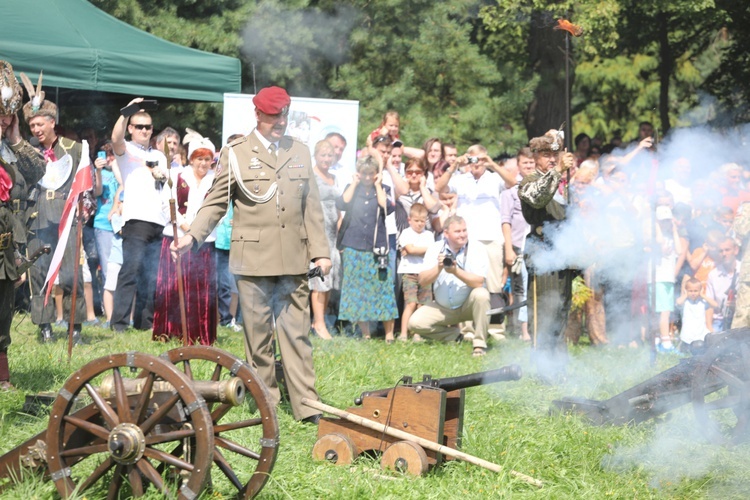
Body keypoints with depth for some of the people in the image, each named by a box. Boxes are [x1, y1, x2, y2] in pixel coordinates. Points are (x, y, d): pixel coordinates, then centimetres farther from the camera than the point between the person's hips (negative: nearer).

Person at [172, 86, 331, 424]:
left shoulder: (300, 152, 13)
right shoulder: (236, 154, 3)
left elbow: (311, 206, 14)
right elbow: (216, 203, 3)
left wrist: (320, 251, 8)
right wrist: (193, 236, -11)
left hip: (293, 260, 2)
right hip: (253, 259, -2)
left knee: (297, 332, 0)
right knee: (258, 333, 3)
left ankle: (306, 405, -1)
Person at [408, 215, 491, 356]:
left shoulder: (476, 248, -12)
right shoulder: (435, 248, -4)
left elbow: (478, 282, -23)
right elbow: (422, 281, -10)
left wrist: (456, 271, -36)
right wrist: (438, 268, -26)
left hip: (468, 306, -3)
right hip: (442, 308, 3)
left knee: (481, 295, -34)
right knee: (415, 323, -16)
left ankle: (480, 344, -22)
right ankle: (455, 335, 7)